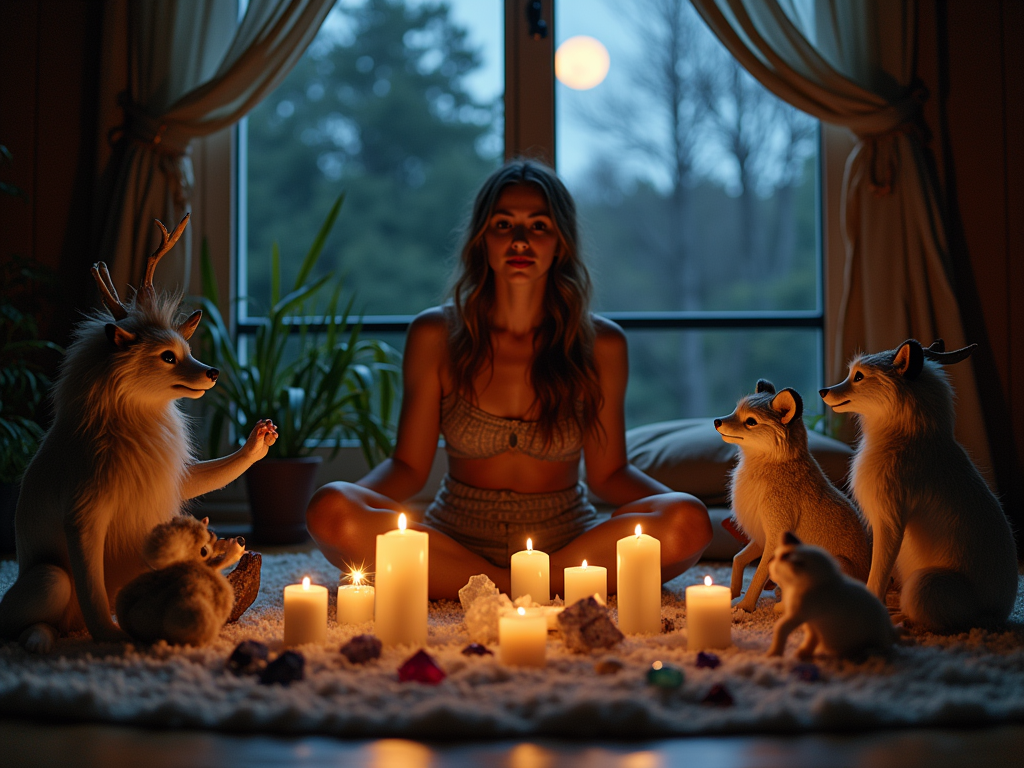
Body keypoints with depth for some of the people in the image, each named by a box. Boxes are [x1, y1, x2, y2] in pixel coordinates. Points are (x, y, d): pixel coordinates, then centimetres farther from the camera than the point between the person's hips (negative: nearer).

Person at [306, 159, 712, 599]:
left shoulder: (601, 343, -1)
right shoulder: (434, 335, -1)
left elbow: (607, 472, 4)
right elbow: (409, 464, 0)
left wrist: (676, 502, -15)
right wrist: (354, 498, -21)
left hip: (565, 543, 0)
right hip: (457, 540, 0)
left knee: (687, 522, -28)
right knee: (331, 509, -29)